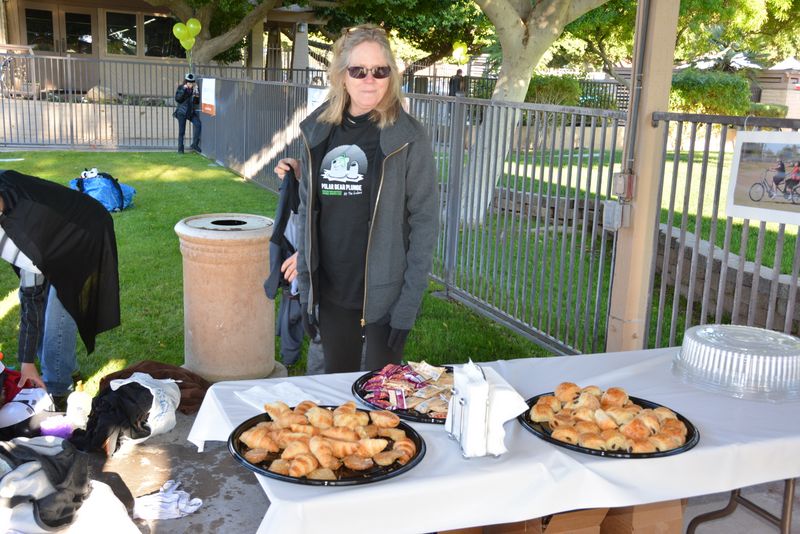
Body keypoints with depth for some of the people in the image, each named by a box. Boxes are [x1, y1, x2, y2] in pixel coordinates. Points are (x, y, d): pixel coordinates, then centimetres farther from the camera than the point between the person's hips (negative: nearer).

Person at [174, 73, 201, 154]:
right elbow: (177, 99, -16)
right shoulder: (180, 88, -4)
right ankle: (180, 149, 11)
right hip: (182, 112, -3)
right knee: (181, 131, 0)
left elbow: (197, 102, 11)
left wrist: (196, 97, -11)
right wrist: (183, 90, -22)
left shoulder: (194, 89, 5)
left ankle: (194, 144, -7)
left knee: (198, 124, -18)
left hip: (191, 112, 3)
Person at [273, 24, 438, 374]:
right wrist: (305, 288, 6)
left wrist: (409, 302, -12)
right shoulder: (319, 131, 3)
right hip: (331, 292, 4)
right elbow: (307, 210, 8)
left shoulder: (408, 137, -9)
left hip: (384, 293, -4)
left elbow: (424, 221, -9)